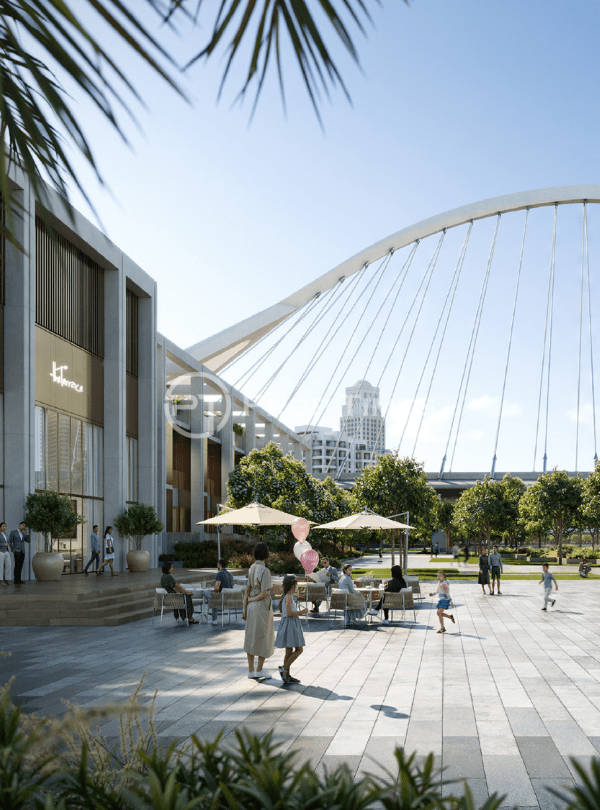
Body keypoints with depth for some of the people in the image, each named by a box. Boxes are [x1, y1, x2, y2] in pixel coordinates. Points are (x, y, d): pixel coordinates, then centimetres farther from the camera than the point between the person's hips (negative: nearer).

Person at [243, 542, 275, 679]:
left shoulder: (252, 568, 5)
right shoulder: (265, 570, -17)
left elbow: (247, 590, 7)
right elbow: (264, 593, -20)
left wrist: (245, 607, 9)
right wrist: (253, 599, -4)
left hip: (251, 606, 7)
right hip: (262, 606, -7)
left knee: (251, 637, 11)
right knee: (265, 638, 5)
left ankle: (251, 670, 16)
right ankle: (259, 670, 9)